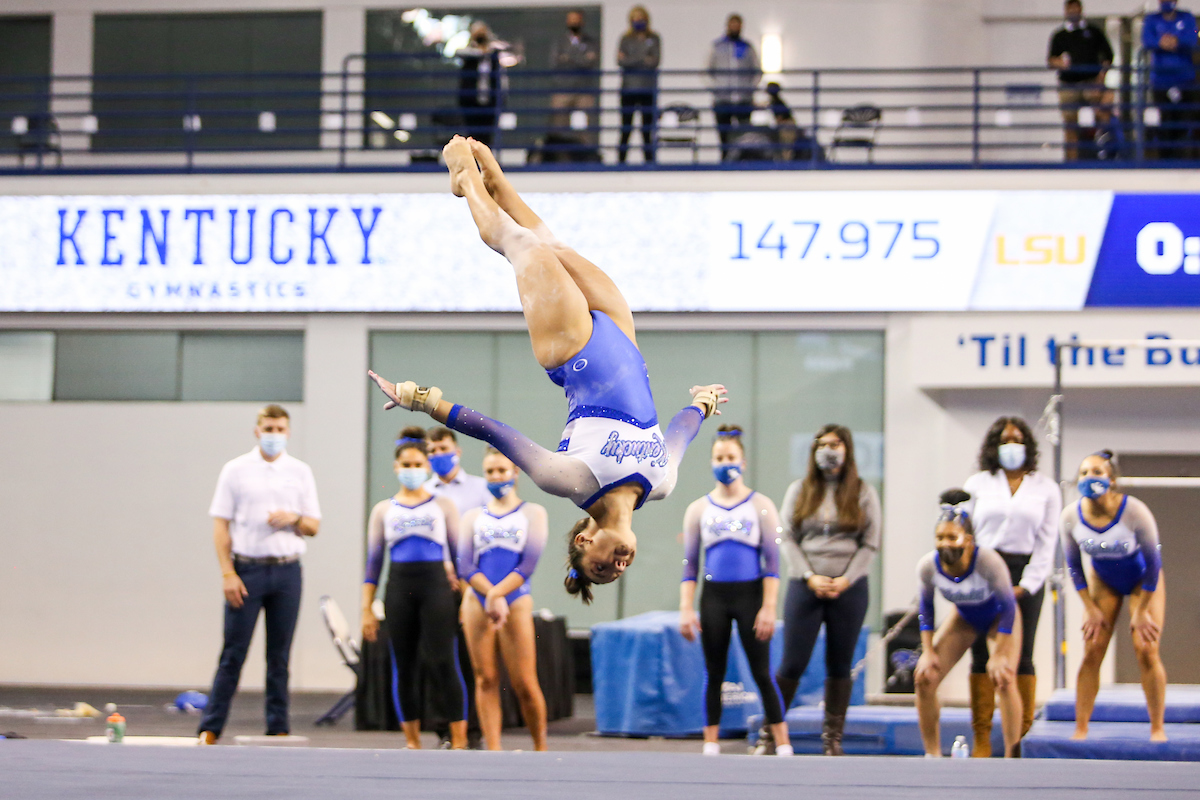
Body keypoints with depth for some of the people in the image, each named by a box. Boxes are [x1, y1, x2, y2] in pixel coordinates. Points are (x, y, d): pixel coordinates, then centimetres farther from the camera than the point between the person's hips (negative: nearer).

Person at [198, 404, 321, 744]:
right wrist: (227, 573, -9)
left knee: (280, 654, 5)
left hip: (287, 570, 2)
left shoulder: (301, 472, 9)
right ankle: (210, 729, -2)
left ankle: (279, 729, 10)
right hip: (247, 568, -2)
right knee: (233, 652, -4)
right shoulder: (236, 470, 3)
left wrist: (295, 519, -12)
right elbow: (221, 525, 0)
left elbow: (314, 526, 11)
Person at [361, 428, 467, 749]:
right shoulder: (383, 511, 13)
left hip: (436, 584, -2)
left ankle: (459, 742, -9)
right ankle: (412, 742, 12)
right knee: (404, 666, 3)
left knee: (443, 662, -11)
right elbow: (373, 562, 11)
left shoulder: (442, 506, 9)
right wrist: (366, 609, 5)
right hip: (399, 587, 2)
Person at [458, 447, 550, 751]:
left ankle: (541, 750, 8)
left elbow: (529, 564, -3)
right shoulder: (473, 517, 14)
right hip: (477, 603, 2)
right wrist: (492, 597, -13)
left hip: (516, 602, -2)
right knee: (485, 679, -2)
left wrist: (497, 594, -15)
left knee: (524, 684, -6)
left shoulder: (532, 513, 9)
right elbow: (465, 566, 2)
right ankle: (493, 752, 0)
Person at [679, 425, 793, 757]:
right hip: (713, 597, 2)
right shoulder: (698, 509, 7)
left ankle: (783, 746, 0)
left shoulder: (761, 506, 1)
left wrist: (768, 608, -10)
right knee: (714, 674, 5)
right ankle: (710, 746, 11)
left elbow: (772, 561, -2)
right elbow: (689, 564, 7)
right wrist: (686, 610, -2)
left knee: (762, 673, -4)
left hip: (750, 594, -2)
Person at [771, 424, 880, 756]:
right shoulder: (799, 491, 7)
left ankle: (833, 736, 11)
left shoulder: (863, 493, 5)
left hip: (849, 589, 0)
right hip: (805, 587, 0)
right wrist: (810, 577, -9)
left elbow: (870, 544, 3)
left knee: (840, 665, 5)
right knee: (792, 663, -4)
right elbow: (788, 539, 4)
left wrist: (846, 580, -9)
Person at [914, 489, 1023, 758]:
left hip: (999, 617, -4)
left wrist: (999, 655, -22)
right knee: (925, 676, -7)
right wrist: (928, 652, -10)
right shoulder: (928, 566, -27)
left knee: (1003, 679, -21)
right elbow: (926, 608, -7)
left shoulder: (988, 561, -38)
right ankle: (932, 754, 6)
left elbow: (1008, 606, -24)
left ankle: (1012, 758, -10)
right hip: (963, 616, 4)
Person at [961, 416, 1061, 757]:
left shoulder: (1046, 489, 10)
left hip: (1026, 576, -1)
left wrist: (1025, 585, -5)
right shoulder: (978, 484, 11)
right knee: (982, 656, -3)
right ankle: (982, 739, -2)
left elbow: (1047, 541, 4)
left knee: (1021, 658, -3)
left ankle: (1023, 738, -2)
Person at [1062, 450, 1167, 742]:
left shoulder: (1134, 512, -31)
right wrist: (1091, 610, -6)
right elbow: (1074, 566, -6)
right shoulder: (1071, 516, -22)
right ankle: (1080, 729, -2)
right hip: (1103, 580, 3)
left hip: (1142, 579, -3)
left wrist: (1140, 613, -14)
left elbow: (1153, 562, -19)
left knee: (1146, 651, -10)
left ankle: (1157, 729, -1)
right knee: (1091, 652, -6)